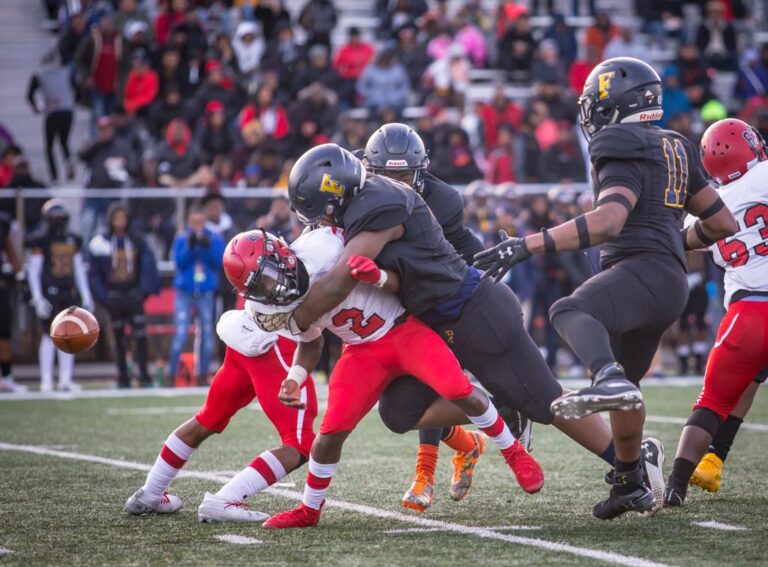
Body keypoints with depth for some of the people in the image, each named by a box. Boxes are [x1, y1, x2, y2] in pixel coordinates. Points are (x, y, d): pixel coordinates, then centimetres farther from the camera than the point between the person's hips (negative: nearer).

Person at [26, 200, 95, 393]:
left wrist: (86, 296, 15)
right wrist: (37, 298, -12)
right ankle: (46, 381, 0)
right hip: (49, 293, -6)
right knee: (50, 335, -6)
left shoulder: (73, 240, 13)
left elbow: (79, 269, 18)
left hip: (69, 293, 6)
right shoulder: (41, 240, -5)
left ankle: (65, 380, 10)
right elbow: (33, 271, -6)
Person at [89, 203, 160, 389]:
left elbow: (148, 267, 3)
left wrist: (145, 290, -8)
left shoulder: (137, 242, 4)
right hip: (113, 295, 0)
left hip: (134, 294, 0)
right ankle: (123, 377, 14)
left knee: (140, 334, -11)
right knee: (118, 337, 7)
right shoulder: (99, 243, -1)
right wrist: (102, 296, -6)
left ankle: (143, 374, -7)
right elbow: (94, 273, 0)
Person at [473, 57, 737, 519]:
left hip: (642, 270, -10)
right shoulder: (675, 149, 20)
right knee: (624, 388, 27)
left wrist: (526, 246, -26)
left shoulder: (625, 156, -7)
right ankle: (632, 485, 45)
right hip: (672, 285, 10)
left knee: (571, 312, -34)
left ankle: (609, 378, -62)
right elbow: (724, 224, 24)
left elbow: (607, 221, -25)